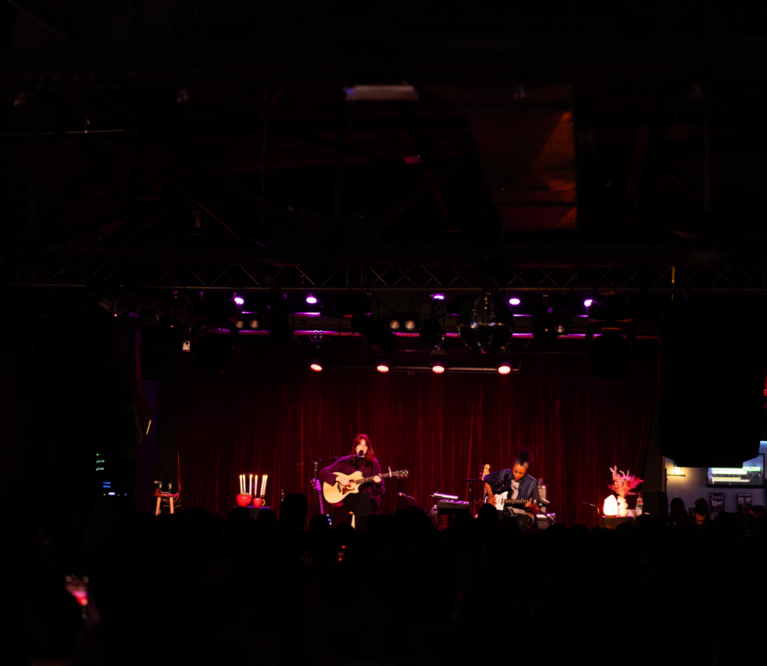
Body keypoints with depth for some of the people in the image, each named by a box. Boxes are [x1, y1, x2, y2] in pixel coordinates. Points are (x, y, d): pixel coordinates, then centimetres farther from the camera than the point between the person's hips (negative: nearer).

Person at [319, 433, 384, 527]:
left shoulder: (373, 463, 11)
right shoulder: (345, 461, 9)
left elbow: (381, 491, 10)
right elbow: (323, 473, 5)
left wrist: (378, 483, -14)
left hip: (370, 499, 1)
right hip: (349, 498, -1)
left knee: (364, 496, -36)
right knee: (363, 496, -35)